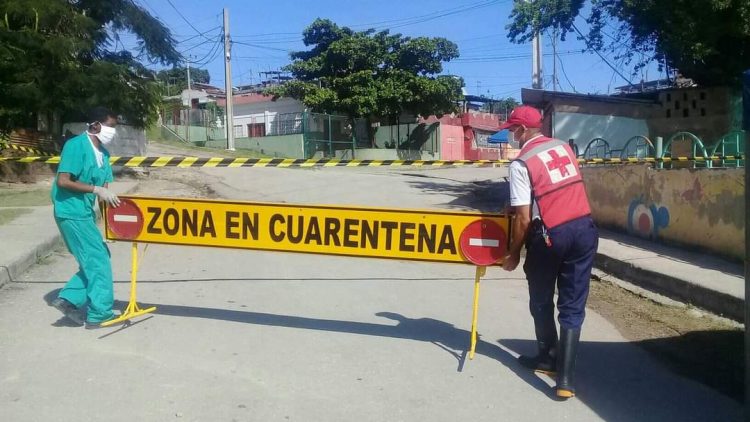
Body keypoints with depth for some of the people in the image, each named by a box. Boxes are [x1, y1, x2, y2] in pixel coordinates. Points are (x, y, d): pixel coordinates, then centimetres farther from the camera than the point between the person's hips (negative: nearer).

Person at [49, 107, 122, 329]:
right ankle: (99, 314, 5)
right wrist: (96, 189, -22)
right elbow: (63, 181, -21)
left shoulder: (103, 152, 10)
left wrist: (108, 196, -9)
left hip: (85, 213, 9)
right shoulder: (76, 146, -15)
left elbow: (104, 185, 10)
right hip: (71, 212, -9)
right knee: (99, 260, -4)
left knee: (94, 260, 13)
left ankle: (69, 299, 19)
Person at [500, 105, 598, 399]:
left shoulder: (521, 163, -8)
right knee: (573, 305, 7)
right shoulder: (564, 147, 11)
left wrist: (514, 253, 0)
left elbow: (524, 217, -12)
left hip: (550, 235, -5)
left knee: (541, 301, 18)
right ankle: (565, 378, 5)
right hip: (584, 228, 5)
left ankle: (548, 358, 34)